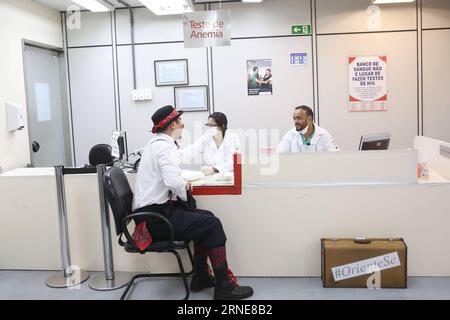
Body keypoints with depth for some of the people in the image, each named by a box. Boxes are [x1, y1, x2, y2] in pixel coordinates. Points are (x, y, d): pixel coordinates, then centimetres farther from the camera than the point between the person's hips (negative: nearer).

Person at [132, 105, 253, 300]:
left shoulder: (158, 143, 15)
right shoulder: (164, 145, -16)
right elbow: (173, 181, -30)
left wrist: (183, 184, 7)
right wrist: (185, 189, -9)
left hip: (152, 211, 10)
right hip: (155, 217, -10)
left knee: (206, 217, 16)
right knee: (212, 224, -10)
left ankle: (201, 277, 20)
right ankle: (224, 287, -3)